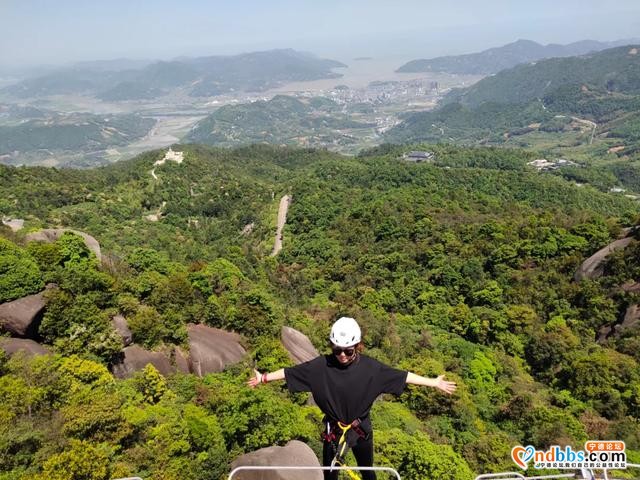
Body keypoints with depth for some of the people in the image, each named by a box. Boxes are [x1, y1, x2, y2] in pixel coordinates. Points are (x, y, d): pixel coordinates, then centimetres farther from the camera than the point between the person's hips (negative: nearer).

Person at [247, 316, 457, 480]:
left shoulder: (369, 366, -18)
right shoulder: (322, 365, -19)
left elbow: (402, 375, -16)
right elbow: (290, 372, -11)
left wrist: (433, 383, -16)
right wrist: (264, 377, -7)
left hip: (361, 428, 0)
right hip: (333, 429, 0)